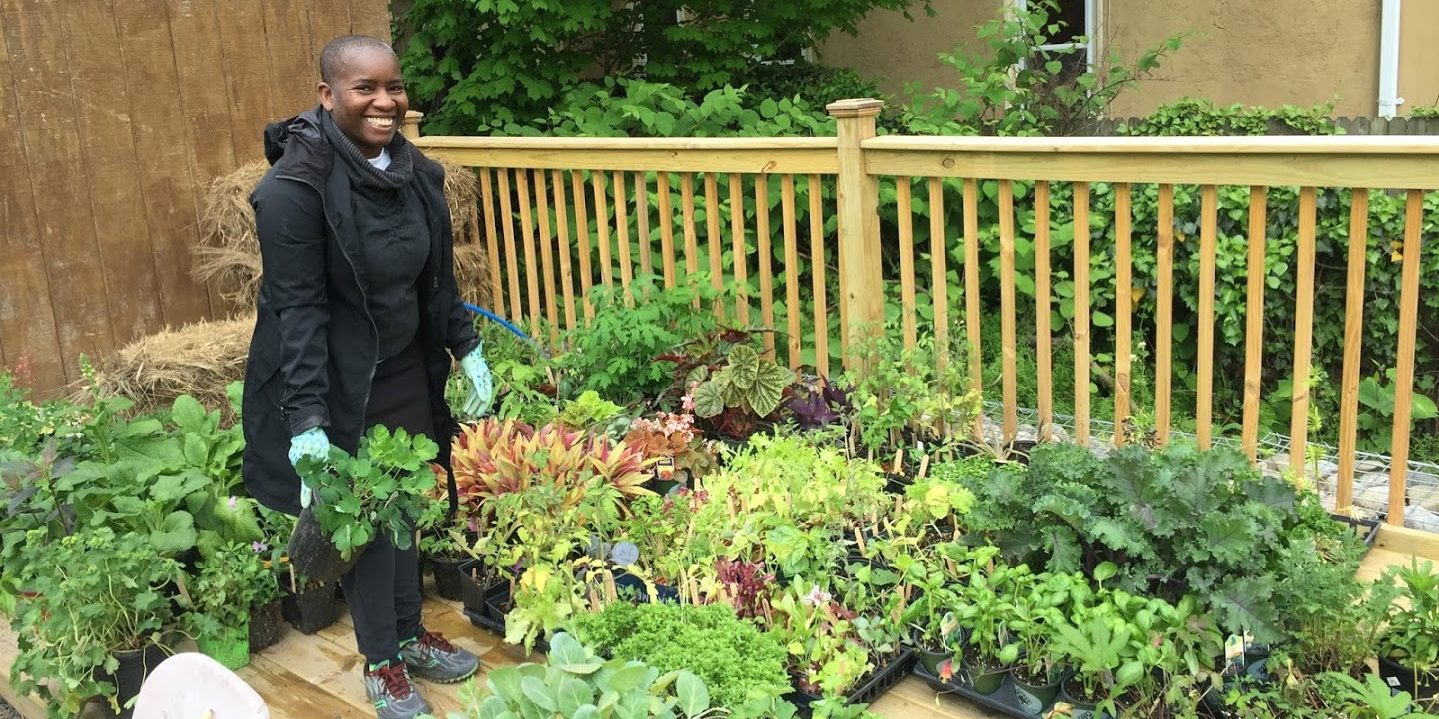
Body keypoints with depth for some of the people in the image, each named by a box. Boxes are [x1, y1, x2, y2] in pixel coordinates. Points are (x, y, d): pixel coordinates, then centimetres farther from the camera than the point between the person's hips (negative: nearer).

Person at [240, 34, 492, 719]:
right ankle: (382, 662, 26)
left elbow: (439, 278, 11)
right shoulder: (297, 186, -21)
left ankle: (409, 635, 36)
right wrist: (308, 425, -25)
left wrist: (467, 349, 13)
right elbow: (298, 308, -23)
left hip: (407, 374, 6)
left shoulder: (415, 173, 0)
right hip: (338, 386, -6)